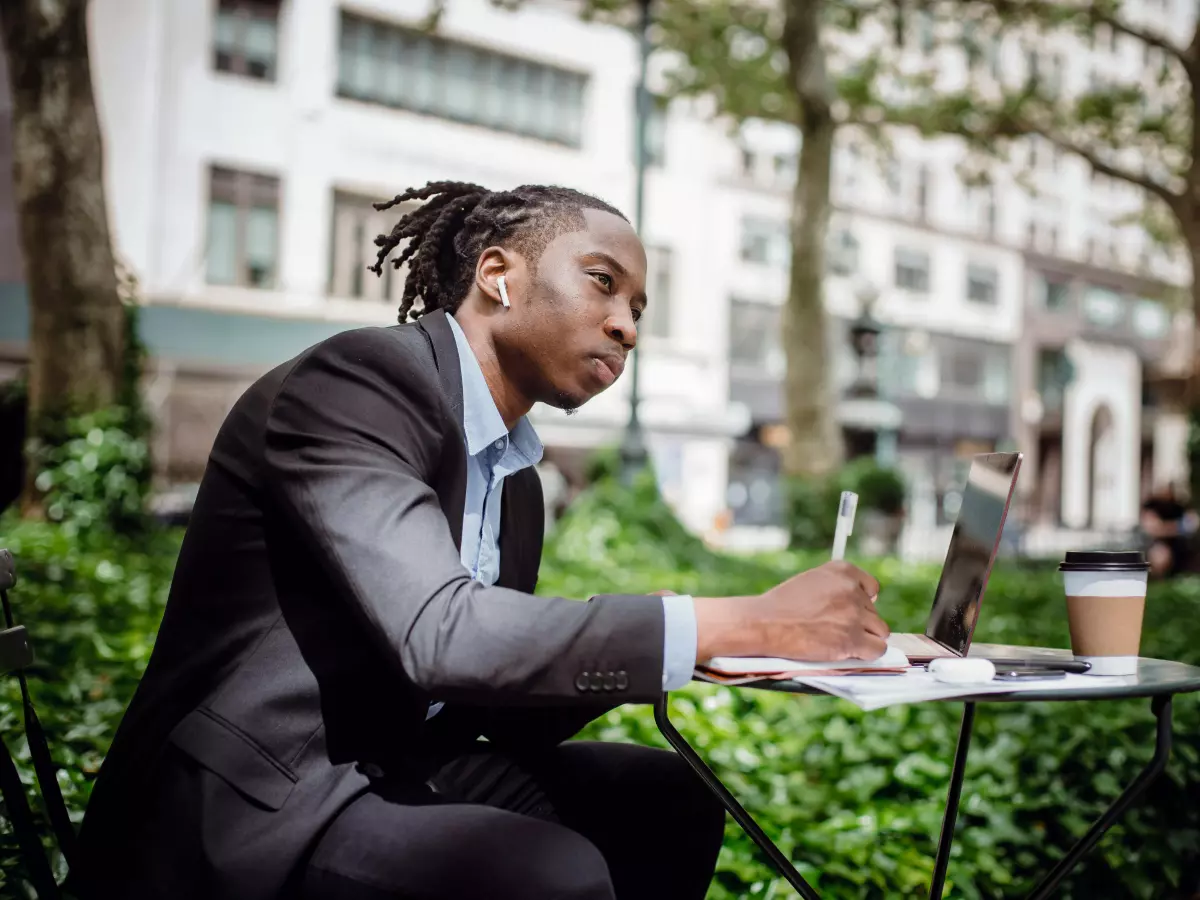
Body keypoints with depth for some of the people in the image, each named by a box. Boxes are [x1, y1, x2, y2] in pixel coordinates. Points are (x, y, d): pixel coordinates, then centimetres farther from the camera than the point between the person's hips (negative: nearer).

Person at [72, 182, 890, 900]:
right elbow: (441, 636, -30)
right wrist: (751, 622, -26)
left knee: (662, 797, 8)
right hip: (247, 806, -9)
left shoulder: (515, 482, 10)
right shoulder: (355, 378, -16)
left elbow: (512, 719, 13)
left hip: (384, 775, 9)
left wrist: (652, 650, -4)